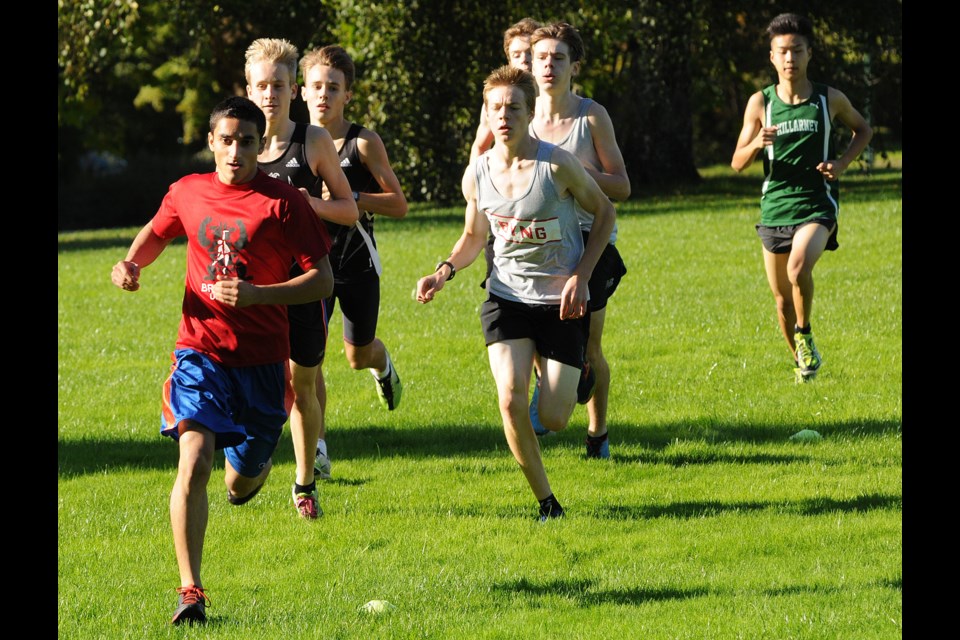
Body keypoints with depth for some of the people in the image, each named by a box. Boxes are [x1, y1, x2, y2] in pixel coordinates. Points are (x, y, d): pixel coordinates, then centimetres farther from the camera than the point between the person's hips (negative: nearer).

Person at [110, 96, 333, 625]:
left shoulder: (283, 202, -8)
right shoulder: (187, 193, 3)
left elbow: (322, 280, -9)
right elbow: (156, 232, 25)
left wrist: (257, 295, -22)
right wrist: (131, 264, 4)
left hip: (260, 359, -1)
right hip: (200, 348, 1)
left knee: (241, 483, 11)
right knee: (194, 463, -20)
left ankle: (252, 467, 52)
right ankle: (190, 591, -17)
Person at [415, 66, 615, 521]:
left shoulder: (557, 166, -15)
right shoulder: (477, 175, -3)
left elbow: (605, 212, -2)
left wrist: (580, 276, -11)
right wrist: (445, 271, -4)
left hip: (561, 302, -3)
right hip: (506, 297, 3)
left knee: (554, 419, -4)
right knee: (511, 401, -18)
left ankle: (576, 377, 34)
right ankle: (547, 504, -3)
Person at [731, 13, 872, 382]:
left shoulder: (830, 100, -2)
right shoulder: (760, 103, 0)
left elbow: (863, 129, 18)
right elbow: (738, 164, 0)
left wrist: (843, 162, 0)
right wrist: (757, 144, -22)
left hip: (817, 205, -2)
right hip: (775, 208, 3)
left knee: (799, 268, -30)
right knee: (782, 296, 9)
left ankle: (805, 335, -6)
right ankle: (801, 361, 31)